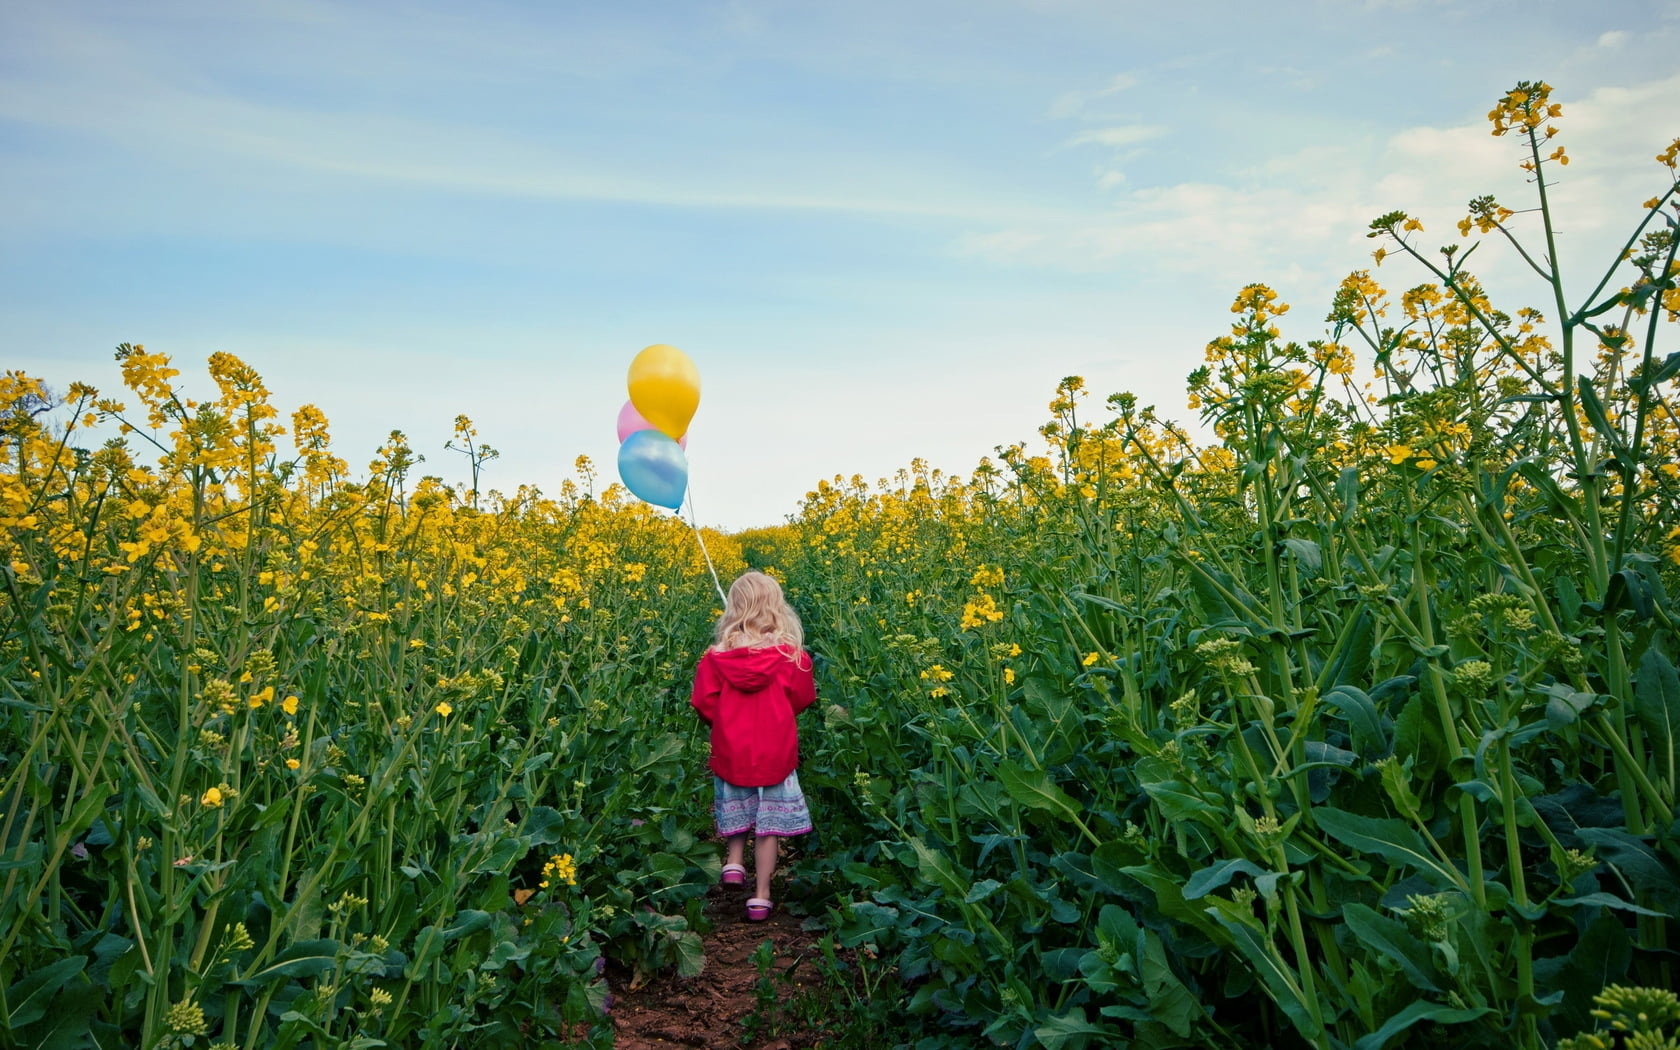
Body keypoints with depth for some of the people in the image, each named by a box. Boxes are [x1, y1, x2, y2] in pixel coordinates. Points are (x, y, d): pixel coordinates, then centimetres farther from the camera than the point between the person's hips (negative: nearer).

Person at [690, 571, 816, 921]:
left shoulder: (715, 657, -12)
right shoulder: (792, 656, -13)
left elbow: (704, 703, -5)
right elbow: (803, 700, -1)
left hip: (731, 749, 1)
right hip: (776, 752, -1)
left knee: (735, 806, 28)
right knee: (768, 821, 10)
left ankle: (733, 862, 14)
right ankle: (761, 896, 14)